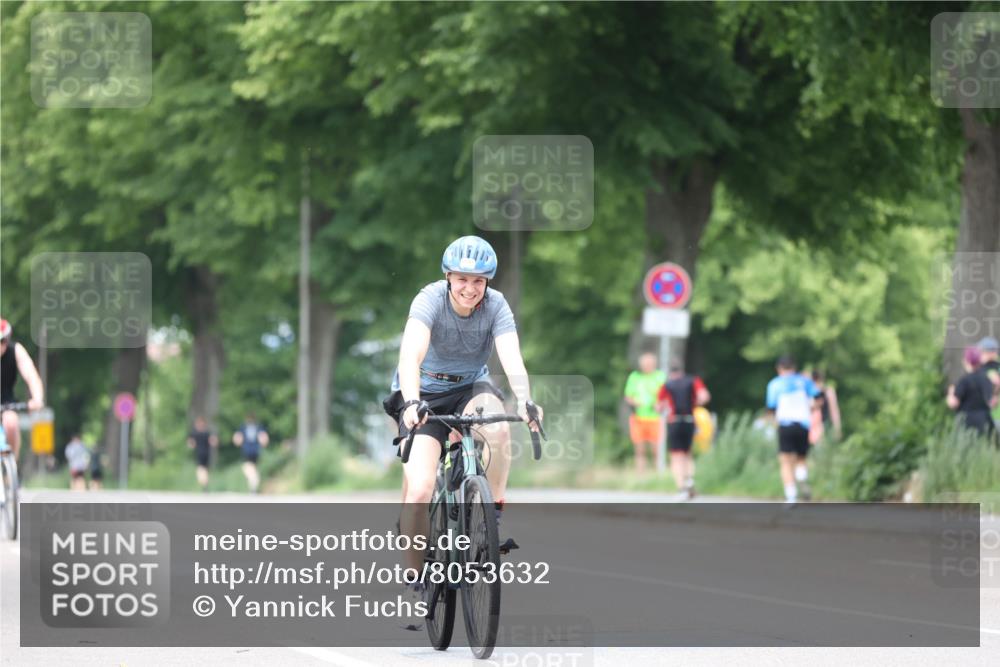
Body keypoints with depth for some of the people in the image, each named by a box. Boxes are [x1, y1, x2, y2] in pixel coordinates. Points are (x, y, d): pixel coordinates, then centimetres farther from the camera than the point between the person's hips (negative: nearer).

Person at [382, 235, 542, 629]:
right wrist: (412, 403, -55)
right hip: (425, 394, -2)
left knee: (498, 425, -35)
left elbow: (512, 360, -30)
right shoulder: (430, 300, -23)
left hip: (471, 389, 2)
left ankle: (495, 514, -18)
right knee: (419, 490, -18)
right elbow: (411, 355, -38)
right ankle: (414, 582, -2)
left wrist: (525, 402, -50)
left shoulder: (496, 306, -17)